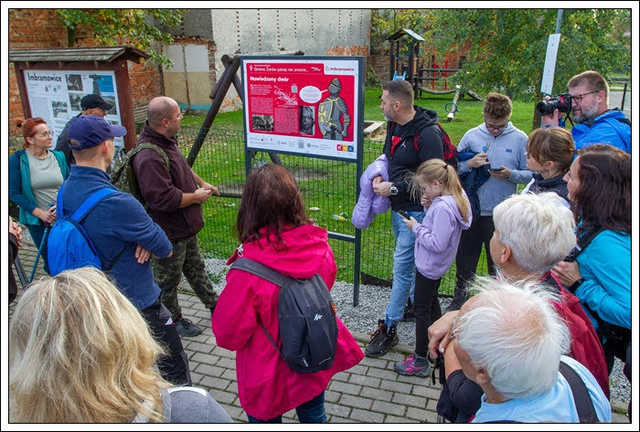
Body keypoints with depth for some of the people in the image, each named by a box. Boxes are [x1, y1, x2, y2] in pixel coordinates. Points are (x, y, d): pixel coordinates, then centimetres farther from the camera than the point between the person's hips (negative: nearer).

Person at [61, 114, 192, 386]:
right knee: (174, 369, 9)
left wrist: (145, 239, -13)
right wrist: (150, 243, 1)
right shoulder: (115, 203, -30)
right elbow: (165, 249, -19)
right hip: (138, 303, -9)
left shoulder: (66, 191, -3)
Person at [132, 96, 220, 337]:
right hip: (168, 232, -10)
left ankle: (214, 305, 42)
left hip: (185, 226, 10)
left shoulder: (166, 141, 2)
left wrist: (202, 184, 15)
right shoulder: (149, 157, -31)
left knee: (195, 268, 25)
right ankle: (173, 321, 32)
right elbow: (164, 199, -34)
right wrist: (196, 197, -20)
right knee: (169, 279, 12)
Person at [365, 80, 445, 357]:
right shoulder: (394, 126, 7)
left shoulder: (427, 133, -20)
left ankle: (388, 328, 4)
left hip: (416, 211, -9)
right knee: (411, 261, 23)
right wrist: (380, 176, 1)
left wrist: (394, 187, -20)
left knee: (402, 266, -5)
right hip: (398, 206, 9)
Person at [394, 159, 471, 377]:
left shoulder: (442, 208, -31)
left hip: (429, 267, -10)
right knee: (432, 302, 26)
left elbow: (437, 243, -31)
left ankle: (420, 361, 17)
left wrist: (416, 227, -20)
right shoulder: (453, 198, -1)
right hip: (437, 265, 10)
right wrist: (428, 207, -7)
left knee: (422, 311, 3)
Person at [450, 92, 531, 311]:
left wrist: (510, 174, -19)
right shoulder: (471, 135, 2)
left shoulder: (520, 139, -3)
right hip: (471, 209, 2)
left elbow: (531, 175, -1)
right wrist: (469, 164, -15)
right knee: (465, 258, 14)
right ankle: (459, 299, 33)